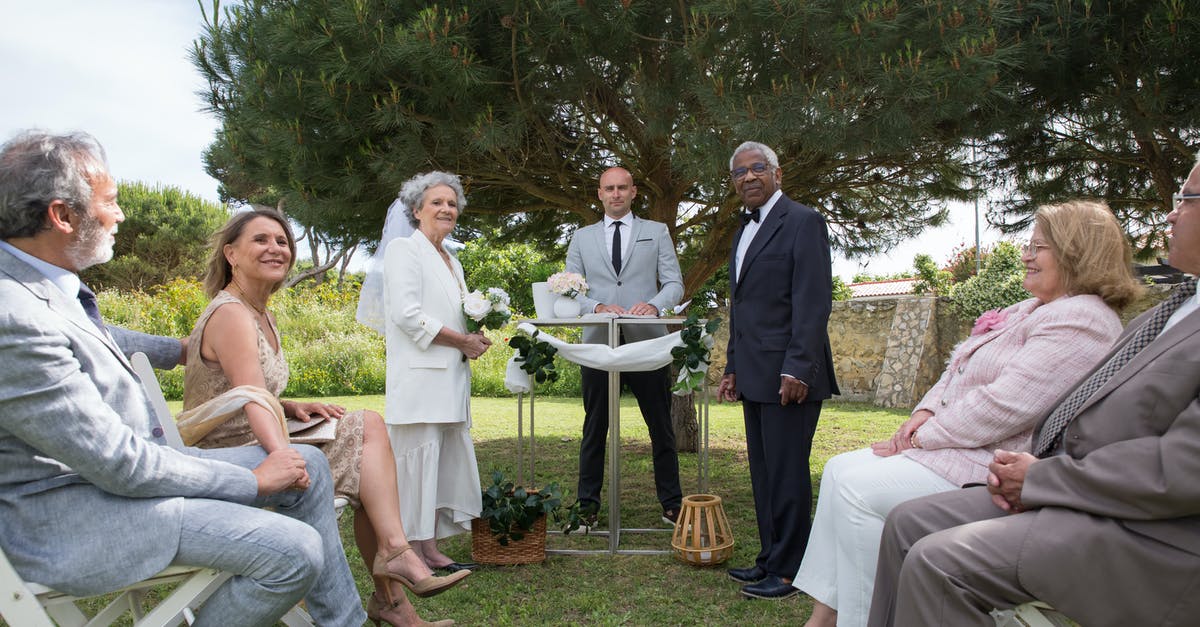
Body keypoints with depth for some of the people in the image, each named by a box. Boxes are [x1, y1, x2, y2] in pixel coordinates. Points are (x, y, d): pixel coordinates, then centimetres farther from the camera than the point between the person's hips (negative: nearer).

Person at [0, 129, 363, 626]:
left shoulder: (46, 283, 4)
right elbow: (121, 466, -25)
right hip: (70, 519, -10)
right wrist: (252, 479, -15)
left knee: (309, 465, 8)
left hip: (127, 460, 10)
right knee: (295, 551, -23)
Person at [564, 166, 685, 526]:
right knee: (595, 428, 8)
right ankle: (588, 504, 19)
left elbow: (675, 284, 4)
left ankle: (671, 504, 20)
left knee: (661, 428, 7)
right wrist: (597, 307, -13)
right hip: (598, 344, 1)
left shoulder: (657, 233, 10)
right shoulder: (582, 238, 13)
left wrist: (654, 304, -18)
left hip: (647, 342, -1)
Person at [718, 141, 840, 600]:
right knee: (763, 472, 13)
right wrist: (733, 367, 18)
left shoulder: (803, 222, -7)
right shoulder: (744, 230, 20)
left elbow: (814, 302, -14)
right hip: (755, 375, 9)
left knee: (786, 473, -2)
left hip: (788, 375, -8)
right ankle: (769, 559, 24)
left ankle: (787, 570, 9)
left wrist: (797, 369, -20)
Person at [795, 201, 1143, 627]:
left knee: (859, 489, -22)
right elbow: (960, 370, 18)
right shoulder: (1031, 310, 17)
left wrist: (924, 436, -17)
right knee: (840, 471, -1)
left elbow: (1006, 405, -24)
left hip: (996, 463, -10)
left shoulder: (1080, 320, -15)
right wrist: (926, 412, -1)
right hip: (962, 445, 10)